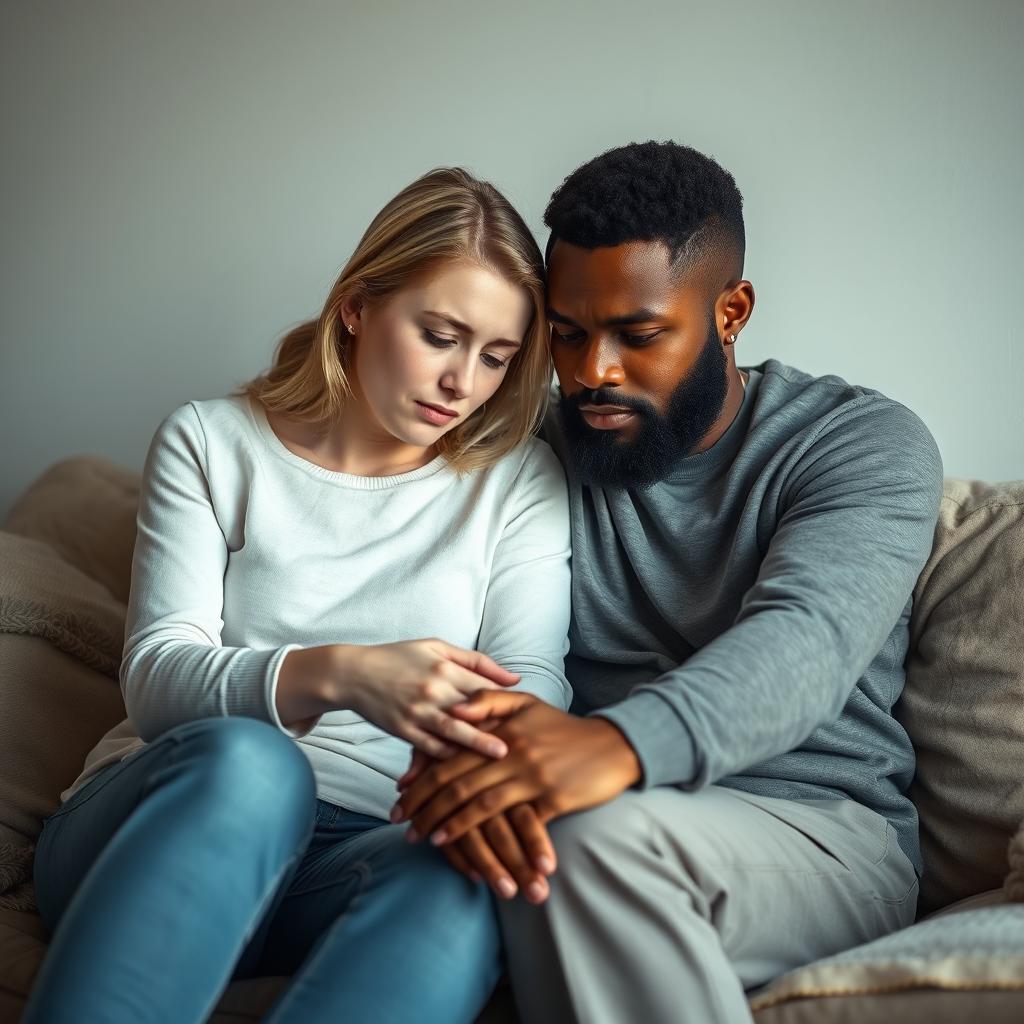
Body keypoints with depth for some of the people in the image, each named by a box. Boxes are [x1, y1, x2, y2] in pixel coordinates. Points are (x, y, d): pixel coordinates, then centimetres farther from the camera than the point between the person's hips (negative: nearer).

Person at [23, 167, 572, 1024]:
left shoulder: (518, 478, 10)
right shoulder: (209, 442, 6)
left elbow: (532, 678, -2)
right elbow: (156, 677, -6)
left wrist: (501, 760, -28)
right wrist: (337, 674, -27)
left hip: (368, 850, 1)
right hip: (167, 815, -1)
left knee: (462, 882, -35)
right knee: (243, 759, -37)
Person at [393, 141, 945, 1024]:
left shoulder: (868, 444, -2)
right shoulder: (543, 449, 9)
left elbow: (800, 642, -22)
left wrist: (621, 744, -43)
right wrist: (476, 755, -29)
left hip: (822, 832, -2)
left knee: (598, 838, -33)